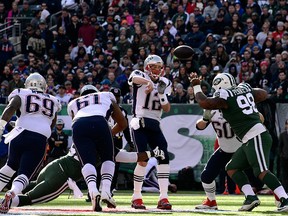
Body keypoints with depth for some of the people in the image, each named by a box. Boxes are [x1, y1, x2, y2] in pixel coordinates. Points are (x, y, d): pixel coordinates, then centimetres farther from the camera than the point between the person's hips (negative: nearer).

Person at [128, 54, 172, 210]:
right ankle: (136, 198, -1)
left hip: (154, 125, 5)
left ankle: (163, 198, -8)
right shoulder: (140, 76, -1)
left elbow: (167, 109, 9)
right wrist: (149, 81, -48)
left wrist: (162, 93, -8)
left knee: (164, 157, -8)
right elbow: (135, 78, -29)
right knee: (143, 160, -13)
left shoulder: (165, 83, 13)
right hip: (139, 123, -5)